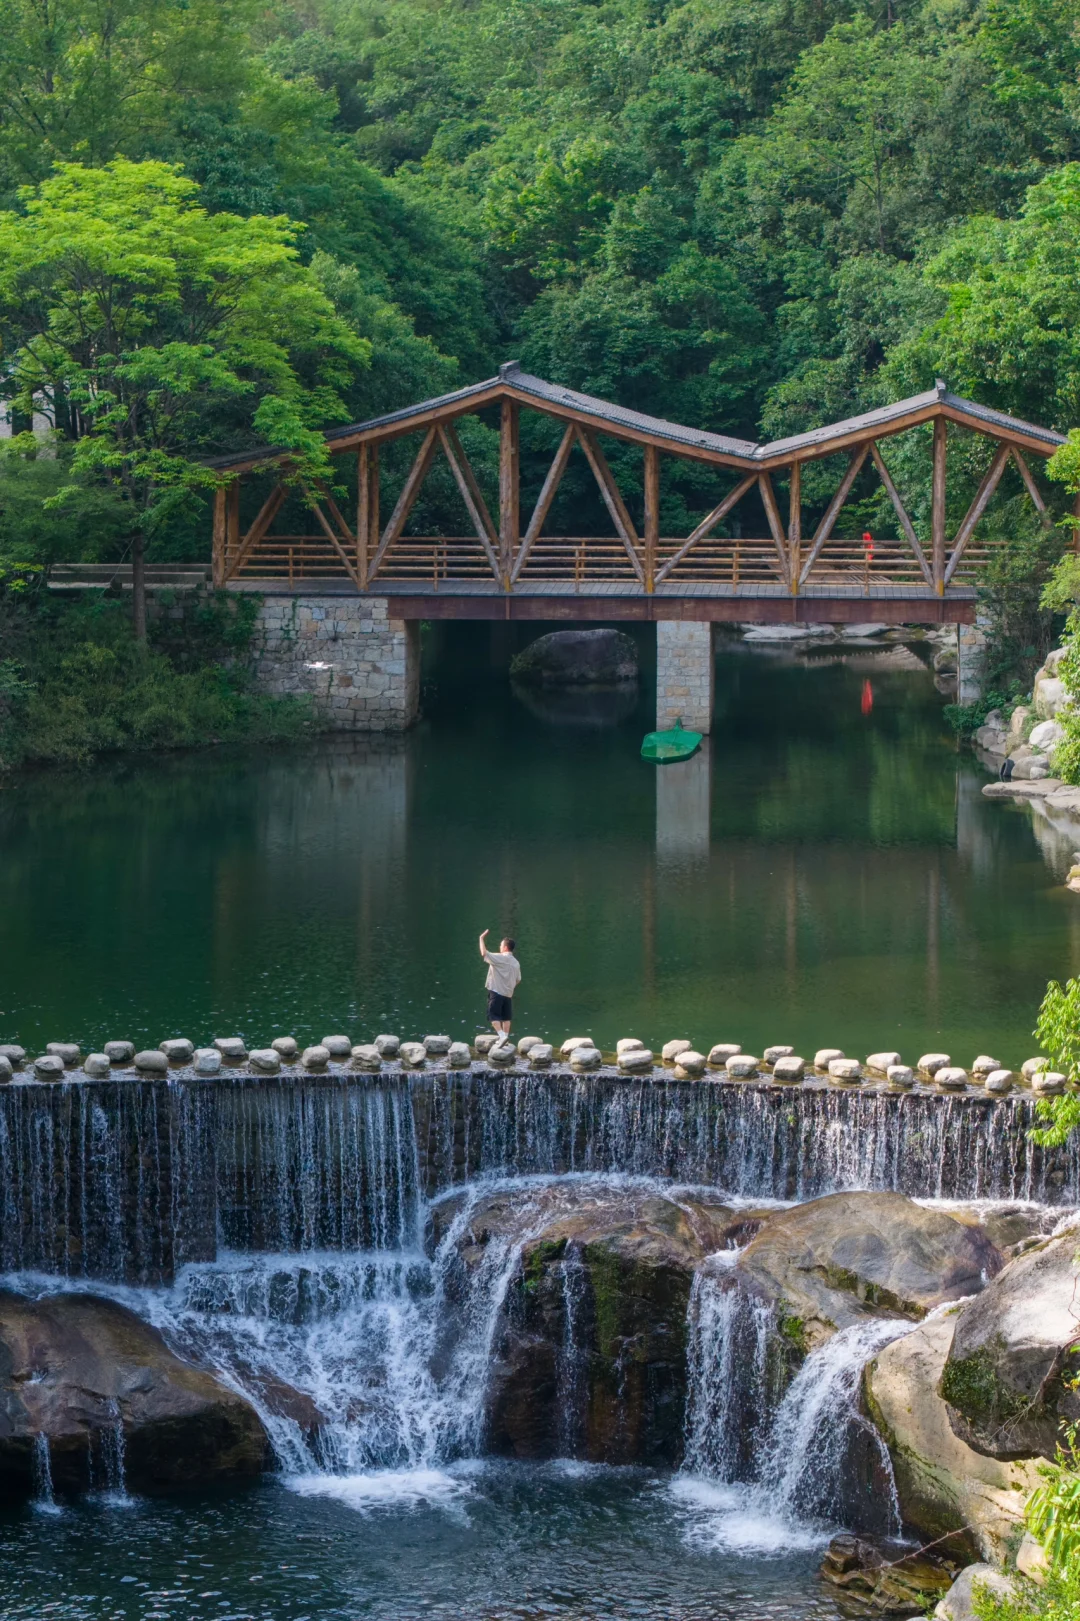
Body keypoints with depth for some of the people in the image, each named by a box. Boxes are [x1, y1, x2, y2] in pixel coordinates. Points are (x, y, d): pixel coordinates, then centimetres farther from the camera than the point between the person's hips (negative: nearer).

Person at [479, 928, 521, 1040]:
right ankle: (506, 1038, 15)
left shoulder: (499, 958, -12)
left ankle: (502, 1036, -22)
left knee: (494, 1016, -6)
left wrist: (482, 938, -6)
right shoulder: (516, 962, 9)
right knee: (506, 1017, 13)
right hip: (508, 993, 6)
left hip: (496, 993, -6)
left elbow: (484, 953, -17)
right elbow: (518, 980, 14)